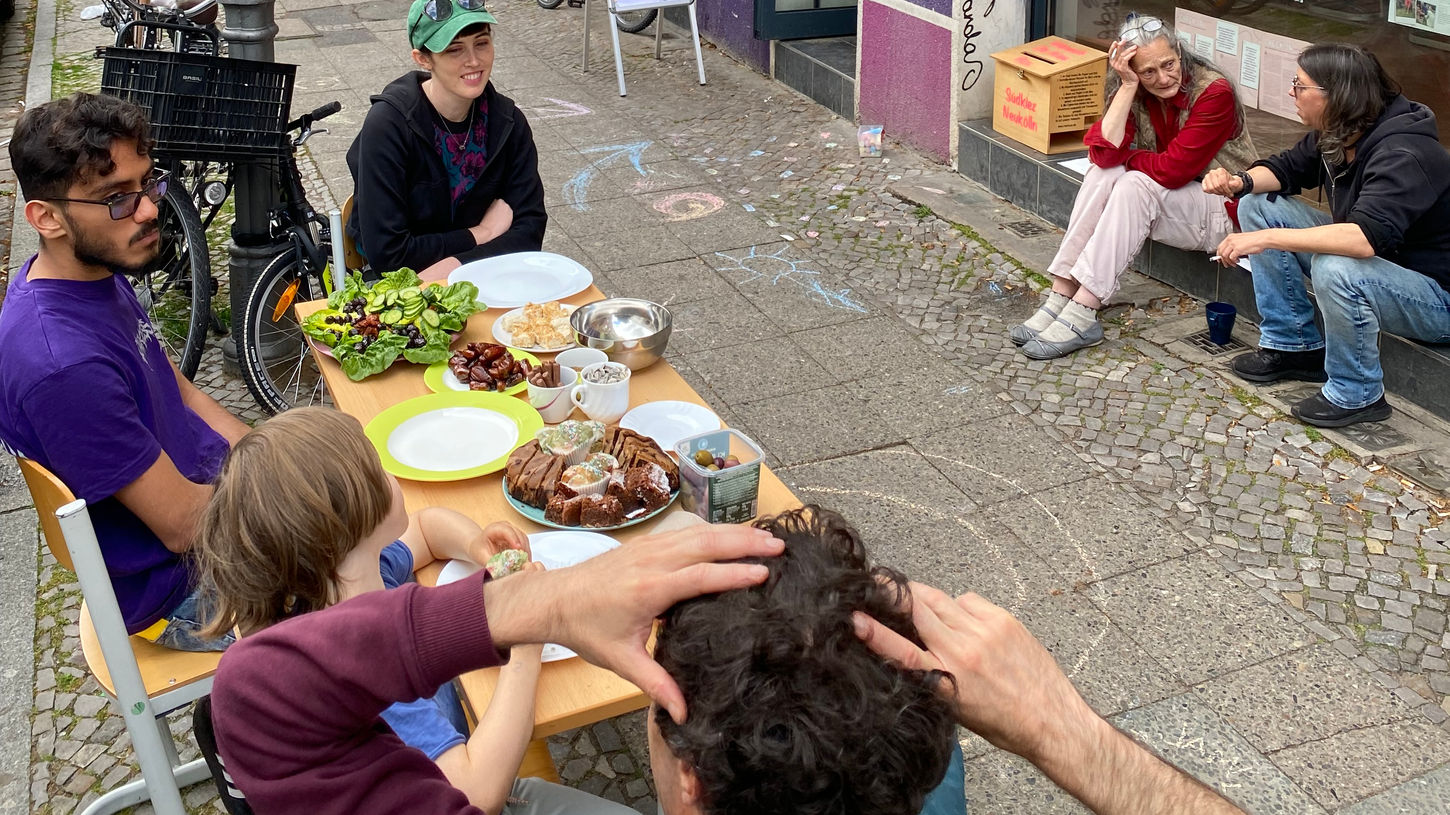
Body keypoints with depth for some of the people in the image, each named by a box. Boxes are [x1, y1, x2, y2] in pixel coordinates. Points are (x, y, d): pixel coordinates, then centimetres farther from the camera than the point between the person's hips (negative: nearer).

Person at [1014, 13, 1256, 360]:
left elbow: (1173, 169, -26)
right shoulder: (1137, 94, -4)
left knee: (1135, 185, -31)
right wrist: (1127, 85, -25)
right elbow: (1104, 152, -20)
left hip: (1221, 208, -6)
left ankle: (1081, 315, -35)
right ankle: (1060, 298, -25)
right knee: (1102, 174, -20)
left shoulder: (1214, 93, -21)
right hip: (1165, 199, 6)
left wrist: (1124, 157, -11)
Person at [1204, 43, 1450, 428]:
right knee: (1258, 206, 1)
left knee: (1335, 269, -41)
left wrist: (1266, 238, -45)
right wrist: (1241, 182, -12)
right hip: (1373, 257, 9)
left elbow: (1368, 237, -45)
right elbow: (1287, 168, 12)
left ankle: (1357, 395, -16)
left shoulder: (1403, 155, -31)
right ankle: (1295, 346, 6)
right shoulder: (1332, 136, -5)